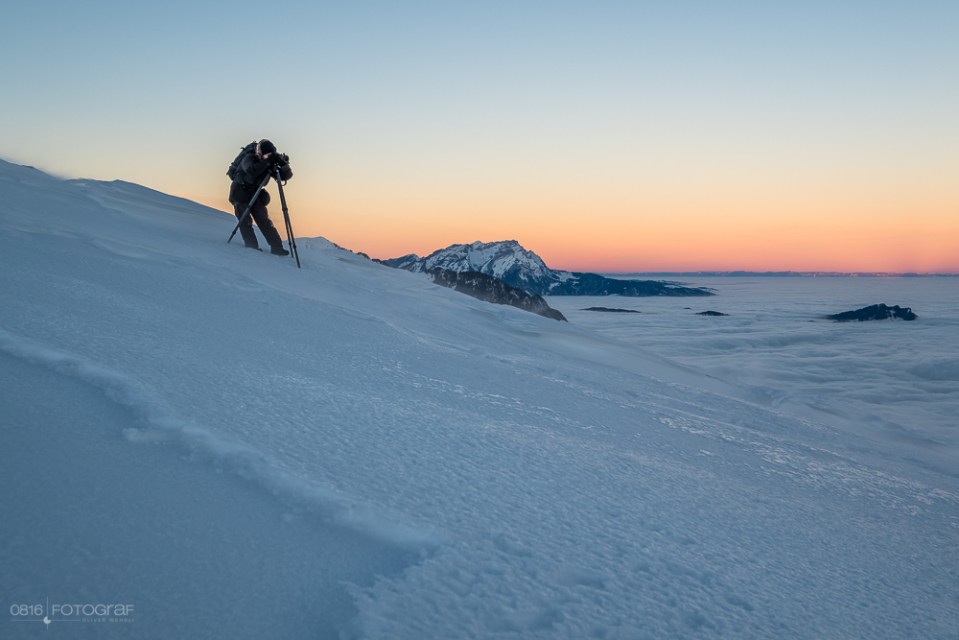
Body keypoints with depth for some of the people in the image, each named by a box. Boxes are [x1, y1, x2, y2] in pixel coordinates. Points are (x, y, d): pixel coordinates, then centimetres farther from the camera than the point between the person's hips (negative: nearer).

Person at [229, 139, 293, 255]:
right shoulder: (249, 158, -20)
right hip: (240, 194, -4)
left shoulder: (270, 163, -6)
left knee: (264, 221, -1)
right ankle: (252, 247, -13)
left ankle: (276, 247, -4)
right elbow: (251, 171, -42)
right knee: (246, 221, -14)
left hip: (255, 194, 4)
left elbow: (287, 176, -8)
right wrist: (267, 162, -44)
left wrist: (284, 164, -27)